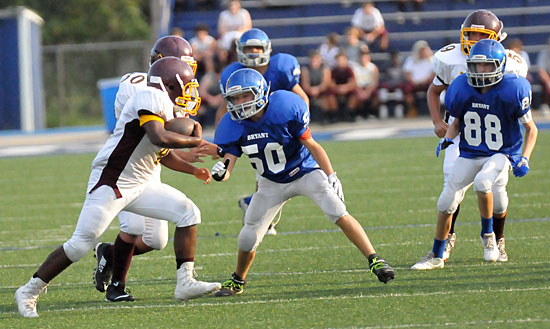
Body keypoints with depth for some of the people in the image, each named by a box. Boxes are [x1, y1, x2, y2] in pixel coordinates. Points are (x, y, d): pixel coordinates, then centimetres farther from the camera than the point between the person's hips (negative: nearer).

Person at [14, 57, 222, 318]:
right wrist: (195, 141, -18)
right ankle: (29, 291, 4)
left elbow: (162, 154, 27)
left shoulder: (167, 106, 13)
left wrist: (192, 169, 19)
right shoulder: (151, 98, -16)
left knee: (188, 213, -1)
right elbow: (159, 138, -32)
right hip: (111, 184, -10)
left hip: (139, 185, 10)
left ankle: (185, 283, -1)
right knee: (80, 245, -9)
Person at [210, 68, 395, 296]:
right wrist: (221, 172, -40)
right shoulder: (232, 127, -16)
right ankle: (237, 281, 27)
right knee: (249, 236, 1)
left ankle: (374, 260, -21)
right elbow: (228, 160, -15)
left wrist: (331, 175, -19)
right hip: (272, 183, 4)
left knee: (338, 213, -23)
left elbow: (311, 145, -16)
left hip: (305, 172, -4)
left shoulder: (284, 109, -25)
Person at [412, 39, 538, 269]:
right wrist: (447, 139, -8)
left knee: (482, 182, -34)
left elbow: (531, 128, -3)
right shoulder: (462, 90, -7)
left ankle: (488, 235, -8)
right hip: (470, 154, 4)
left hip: (501, 154, -4)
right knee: (446, 203, -5)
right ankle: (436, 256, 14)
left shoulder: (511, 91, -16)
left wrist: (524, 159, -15)